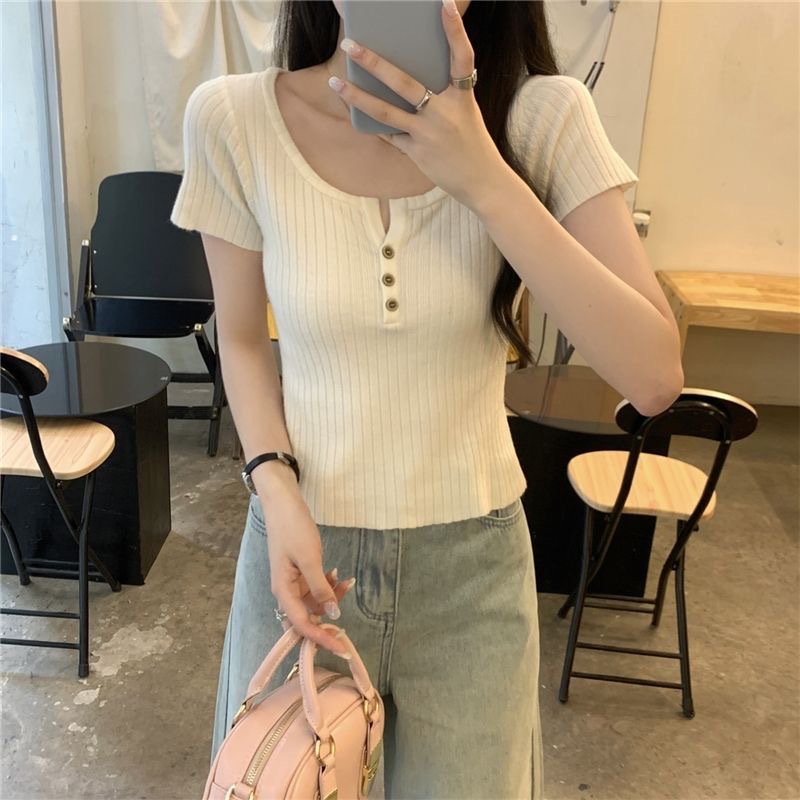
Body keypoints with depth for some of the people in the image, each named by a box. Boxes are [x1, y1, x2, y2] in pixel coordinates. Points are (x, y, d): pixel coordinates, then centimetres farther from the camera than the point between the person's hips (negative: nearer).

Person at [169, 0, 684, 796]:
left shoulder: (542, 117, -13)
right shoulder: (231, 118, -11)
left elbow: (653, 377, -21)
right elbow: (242, 341, 2)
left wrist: (485, 179, -28)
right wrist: (278, 494, -13)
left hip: (472, 560, 0)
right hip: (304, 545, 1)